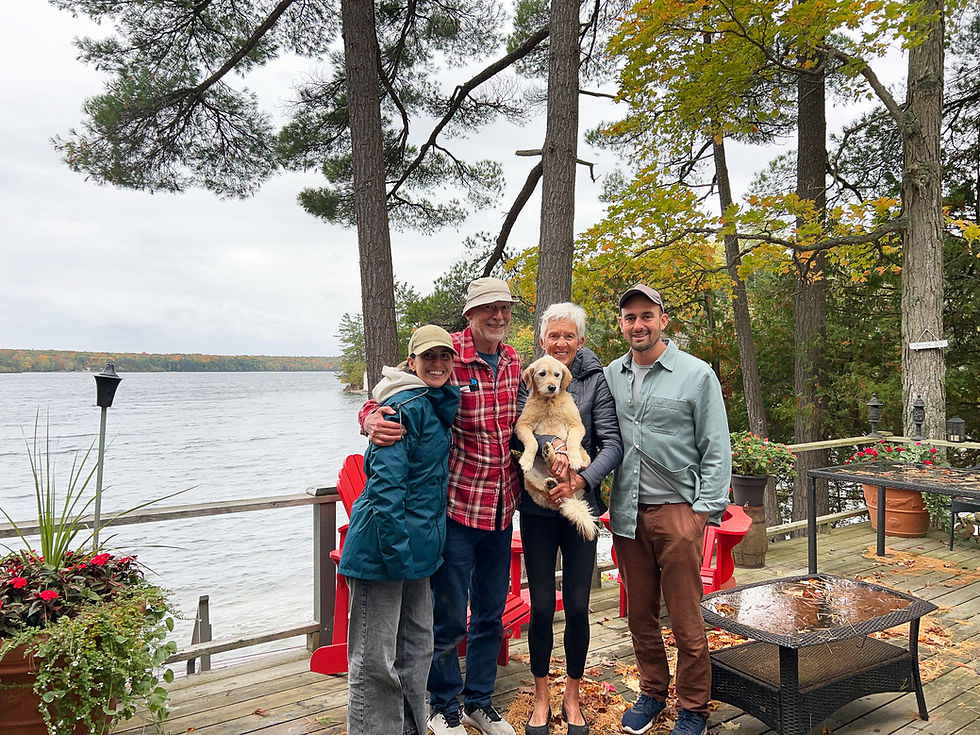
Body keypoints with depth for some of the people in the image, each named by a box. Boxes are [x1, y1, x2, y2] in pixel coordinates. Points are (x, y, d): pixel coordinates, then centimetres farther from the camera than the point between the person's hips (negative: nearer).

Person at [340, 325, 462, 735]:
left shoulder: (436, 404, 14)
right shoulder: (404, 406, -17)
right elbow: (386, 483, -21)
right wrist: (398, 552, -22)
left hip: (417, 543, 10)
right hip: (383, 546, -10)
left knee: (417, 645, 20)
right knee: (375, 658, 3)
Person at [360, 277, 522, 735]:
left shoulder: (512, 361, 5)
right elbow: (380, 401, -11)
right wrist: (374, 422, -33)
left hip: (502, 509, 6)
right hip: (456, 507, -6)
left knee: (491, 614, 18)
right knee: (449, 618, 7)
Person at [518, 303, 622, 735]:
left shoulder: (595, 382, 0)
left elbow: (612, 444, -7)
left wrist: (580, 480, -19)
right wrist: (550, 446, -26)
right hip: (537, 506, 0)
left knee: (578, 606, 6)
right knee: (541, 607, 6)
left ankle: (572, 698, 28)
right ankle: (541, 697, 27)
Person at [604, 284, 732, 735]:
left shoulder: (696, 375, -3)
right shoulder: (610, 376, 8)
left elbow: (717, 450, -3)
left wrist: (705, 509, -8)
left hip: (677, 511, -4)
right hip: (626, 512, 4)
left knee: (686, 620, 4)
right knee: (640, 614, 15)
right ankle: (652, 692, 34)